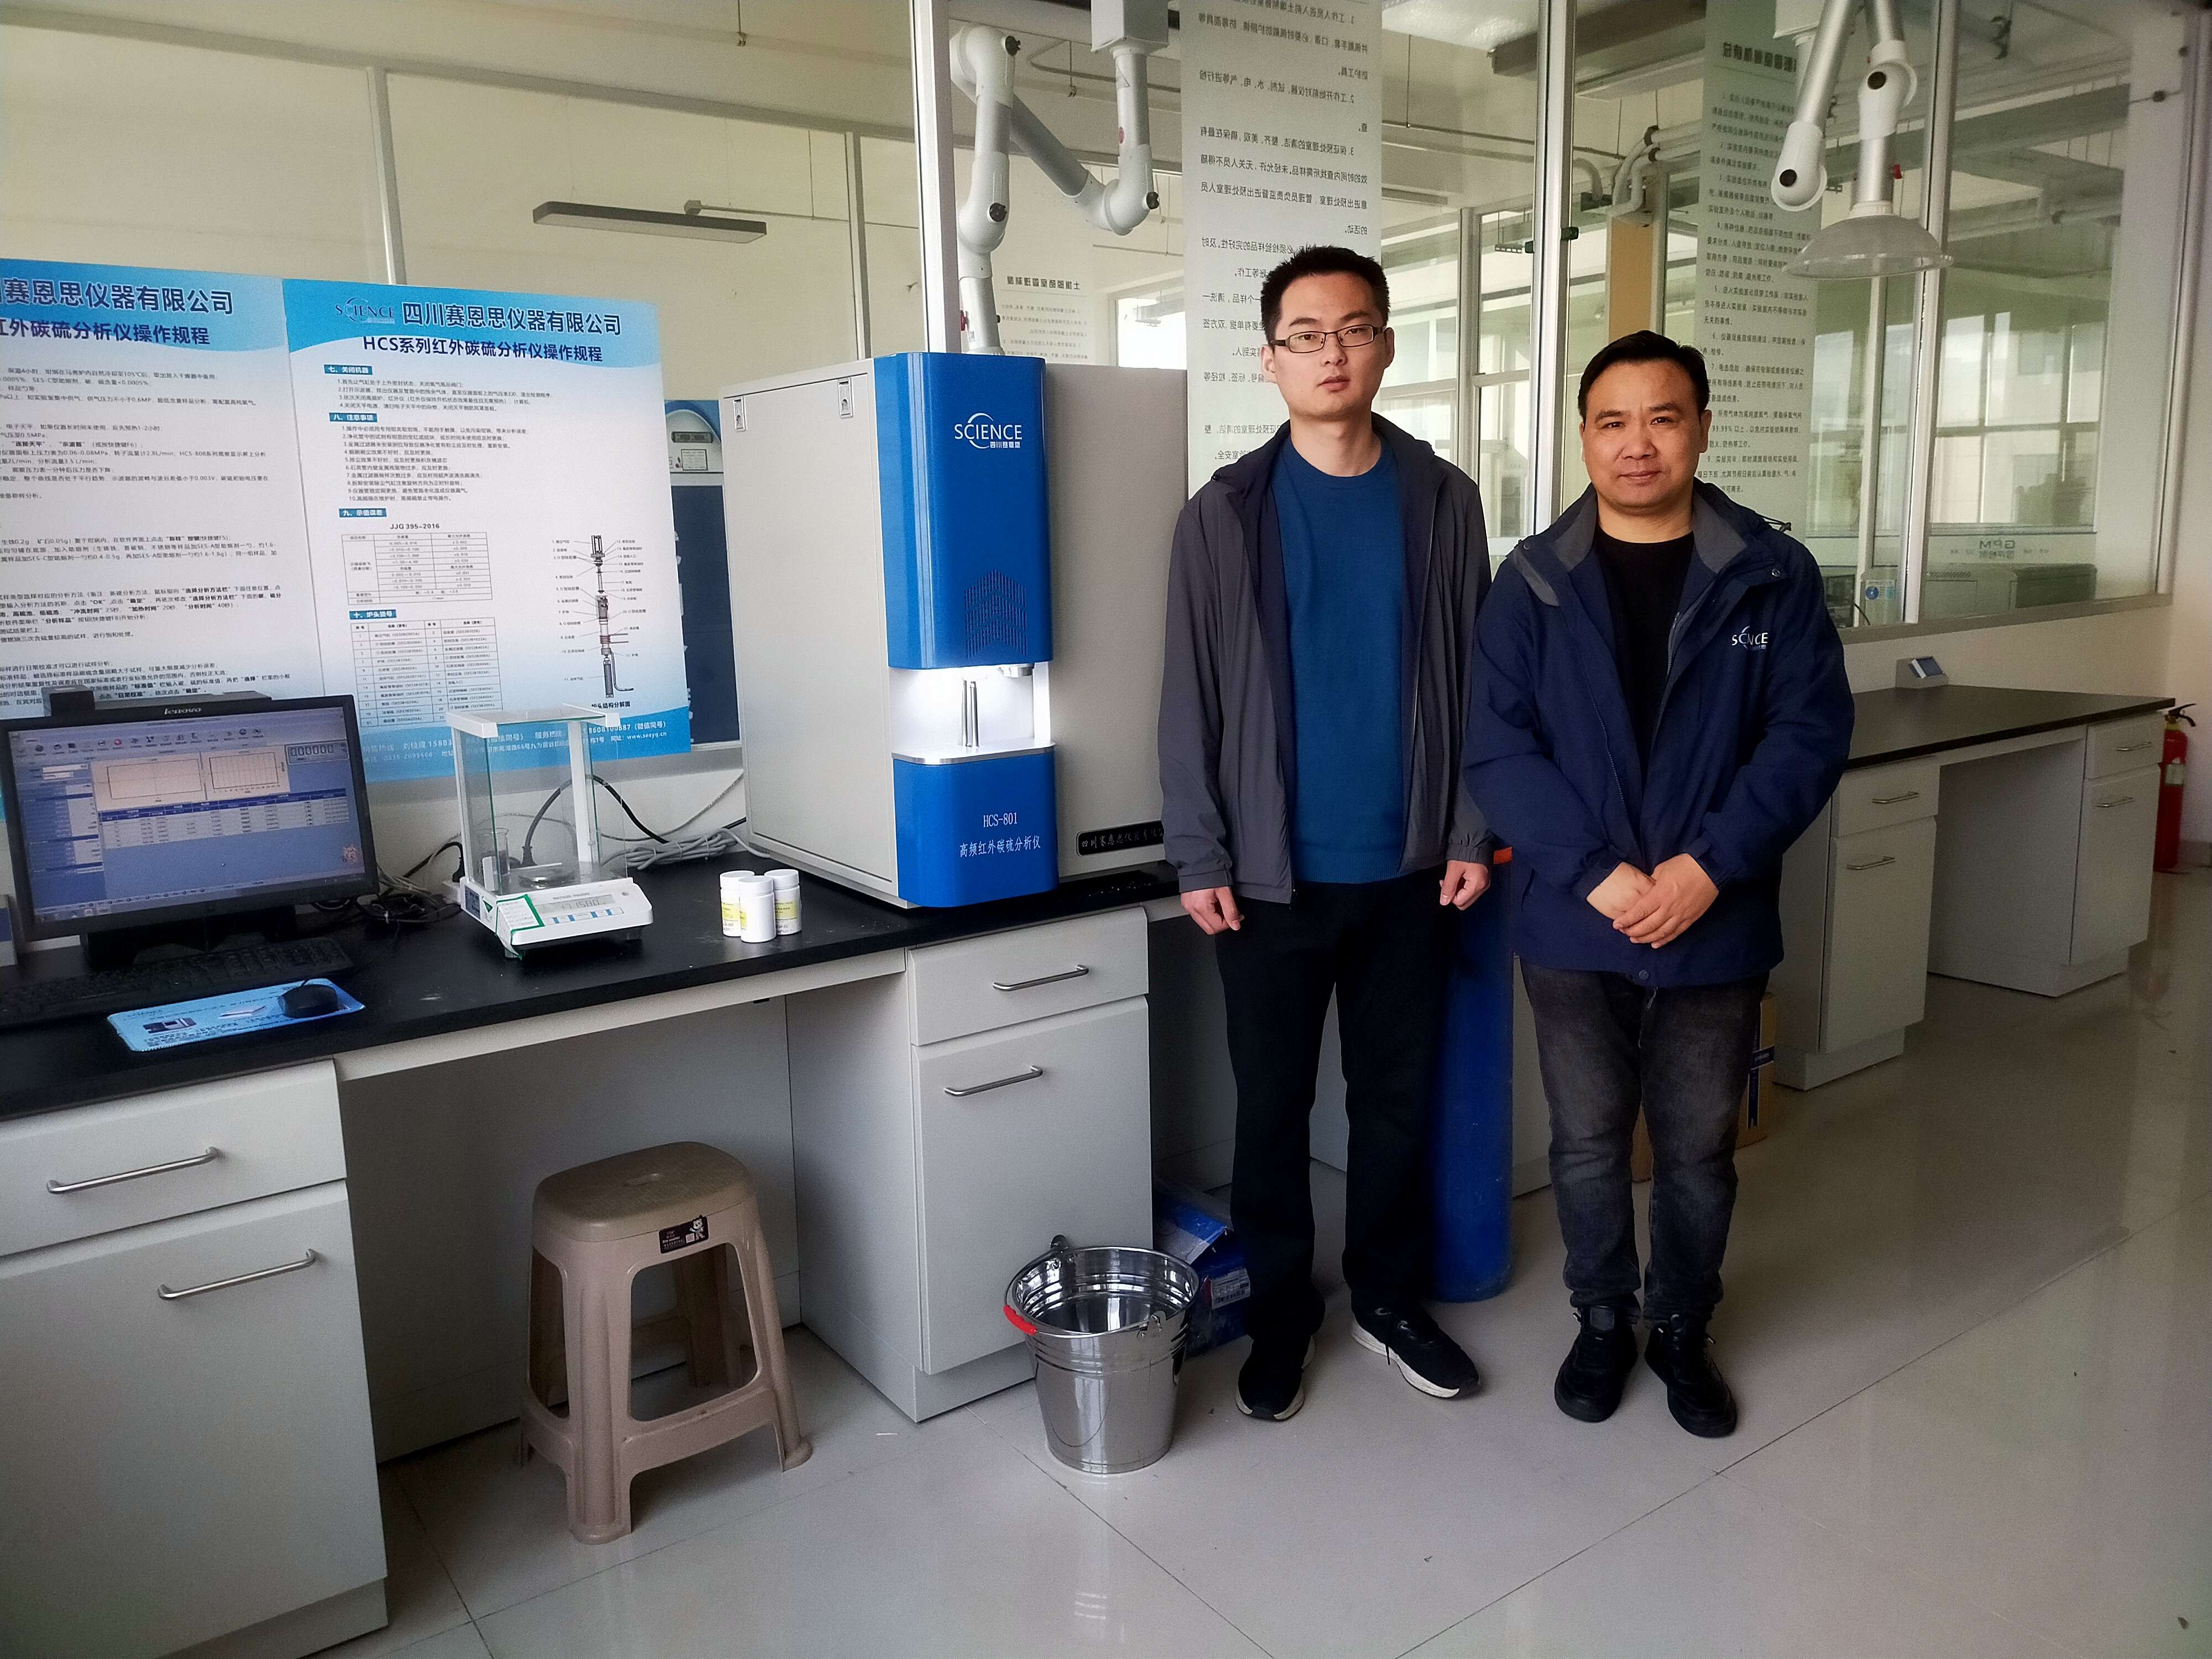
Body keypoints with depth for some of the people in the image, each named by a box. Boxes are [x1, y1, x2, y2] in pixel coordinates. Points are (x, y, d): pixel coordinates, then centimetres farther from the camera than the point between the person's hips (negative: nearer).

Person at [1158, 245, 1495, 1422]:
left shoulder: (1442, 499, 4)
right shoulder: (1225, 514, -2)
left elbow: (1475, 678, 5)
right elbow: (1192, 698, -3)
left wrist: (1472, 832, 0)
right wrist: (1201, 857, -7)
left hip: (1407, 868, 2)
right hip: (1272, 872, -2)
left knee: (1397, 1095, 14)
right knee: (1273, 1106, 10)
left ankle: (1387, 1297, 33)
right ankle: (1279, 1315, 28)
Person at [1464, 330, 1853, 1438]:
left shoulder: (1772, 576, -1)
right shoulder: (1533, 582, -2)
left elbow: (1810, 734, -5)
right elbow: (1499, 749, -8)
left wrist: (1708, 866, -17)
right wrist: (1596, 873, -18)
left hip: (1718, 924, 0)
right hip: (1574, 927, 0)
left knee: (1699, 1149, 14)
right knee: (1587, 1144, 13)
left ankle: (1683, 1328, 36)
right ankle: (1603, 1320, 35)